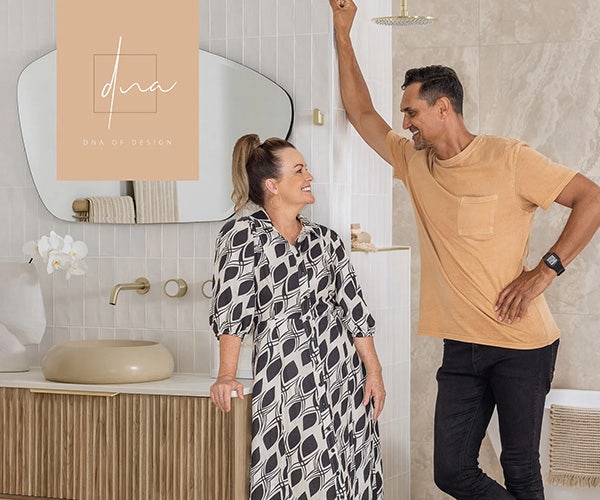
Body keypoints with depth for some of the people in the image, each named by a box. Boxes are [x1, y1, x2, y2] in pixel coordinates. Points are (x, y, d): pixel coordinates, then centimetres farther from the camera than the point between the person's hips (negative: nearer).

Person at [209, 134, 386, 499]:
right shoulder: (243, 235, -3)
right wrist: (227, 376, -20)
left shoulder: (326, 239, 12)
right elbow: (231, 309, -11)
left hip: (344, 378, 5)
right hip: (285, 387, -4)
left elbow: (354, 308, 11)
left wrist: (374, 371, 5)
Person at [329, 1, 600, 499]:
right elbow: (361, 112, 16)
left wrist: (545, 270, -15)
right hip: (462, 346, 6)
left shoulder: (508, 159, -9)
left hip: (522, 344, -6)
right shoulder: (415, 163, 9)